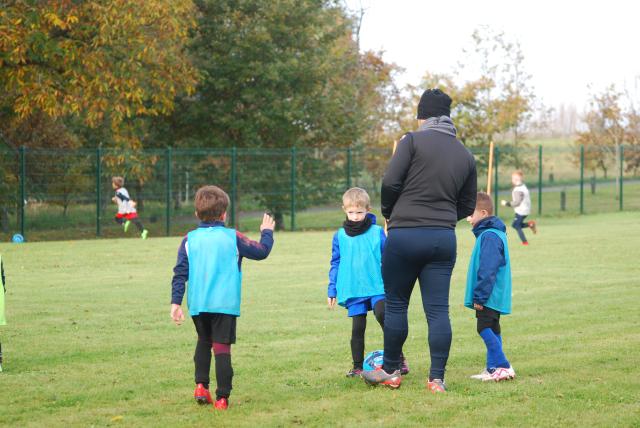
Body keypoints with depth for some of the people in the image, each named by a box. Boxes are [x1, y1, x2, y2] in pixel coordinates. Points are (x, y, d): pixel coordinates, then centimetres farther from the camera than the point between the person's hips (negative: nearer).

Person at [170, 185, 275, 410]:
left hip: (198, 304, 3)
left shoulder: (189, 240, 3)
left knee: (204, 341, 24)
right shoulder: (232, 238, -2)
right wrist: (267, 232, 28)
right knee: (222, 348, -1)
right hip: (225, 303, -3)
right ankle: (222, 398, -6)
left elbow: (180, 273, -1)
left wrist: (176, 302, 0)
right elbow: (261, 251, 10)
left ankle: (201, 385, 13)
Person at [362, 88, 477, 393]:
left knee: (395, 304, 9)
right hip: (444, 238, 4)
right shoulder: (466, 156, 12)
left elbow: (390, 182, -10)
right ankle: (437, 379, 0)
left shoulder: (413, 141, -5)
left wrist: (389, 214, 8)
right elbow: (467, 206, 16)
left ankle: (390, 371, 18)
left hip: (404, 234, -4)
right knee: (438, 309, 3)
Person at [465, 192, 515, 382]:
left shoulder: (489, 236, -18)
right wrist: (479, 296, 23)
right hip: (494, 297, 11)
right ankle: (493, 368, 18)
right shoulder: (494, 233, 16)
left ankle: (502, 366, -13)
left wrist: (480, 296, -20)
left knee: (485, 329, -12)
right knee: (491, 330, 13)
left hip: (489, 297, -11)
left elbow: (487, 271, -23)